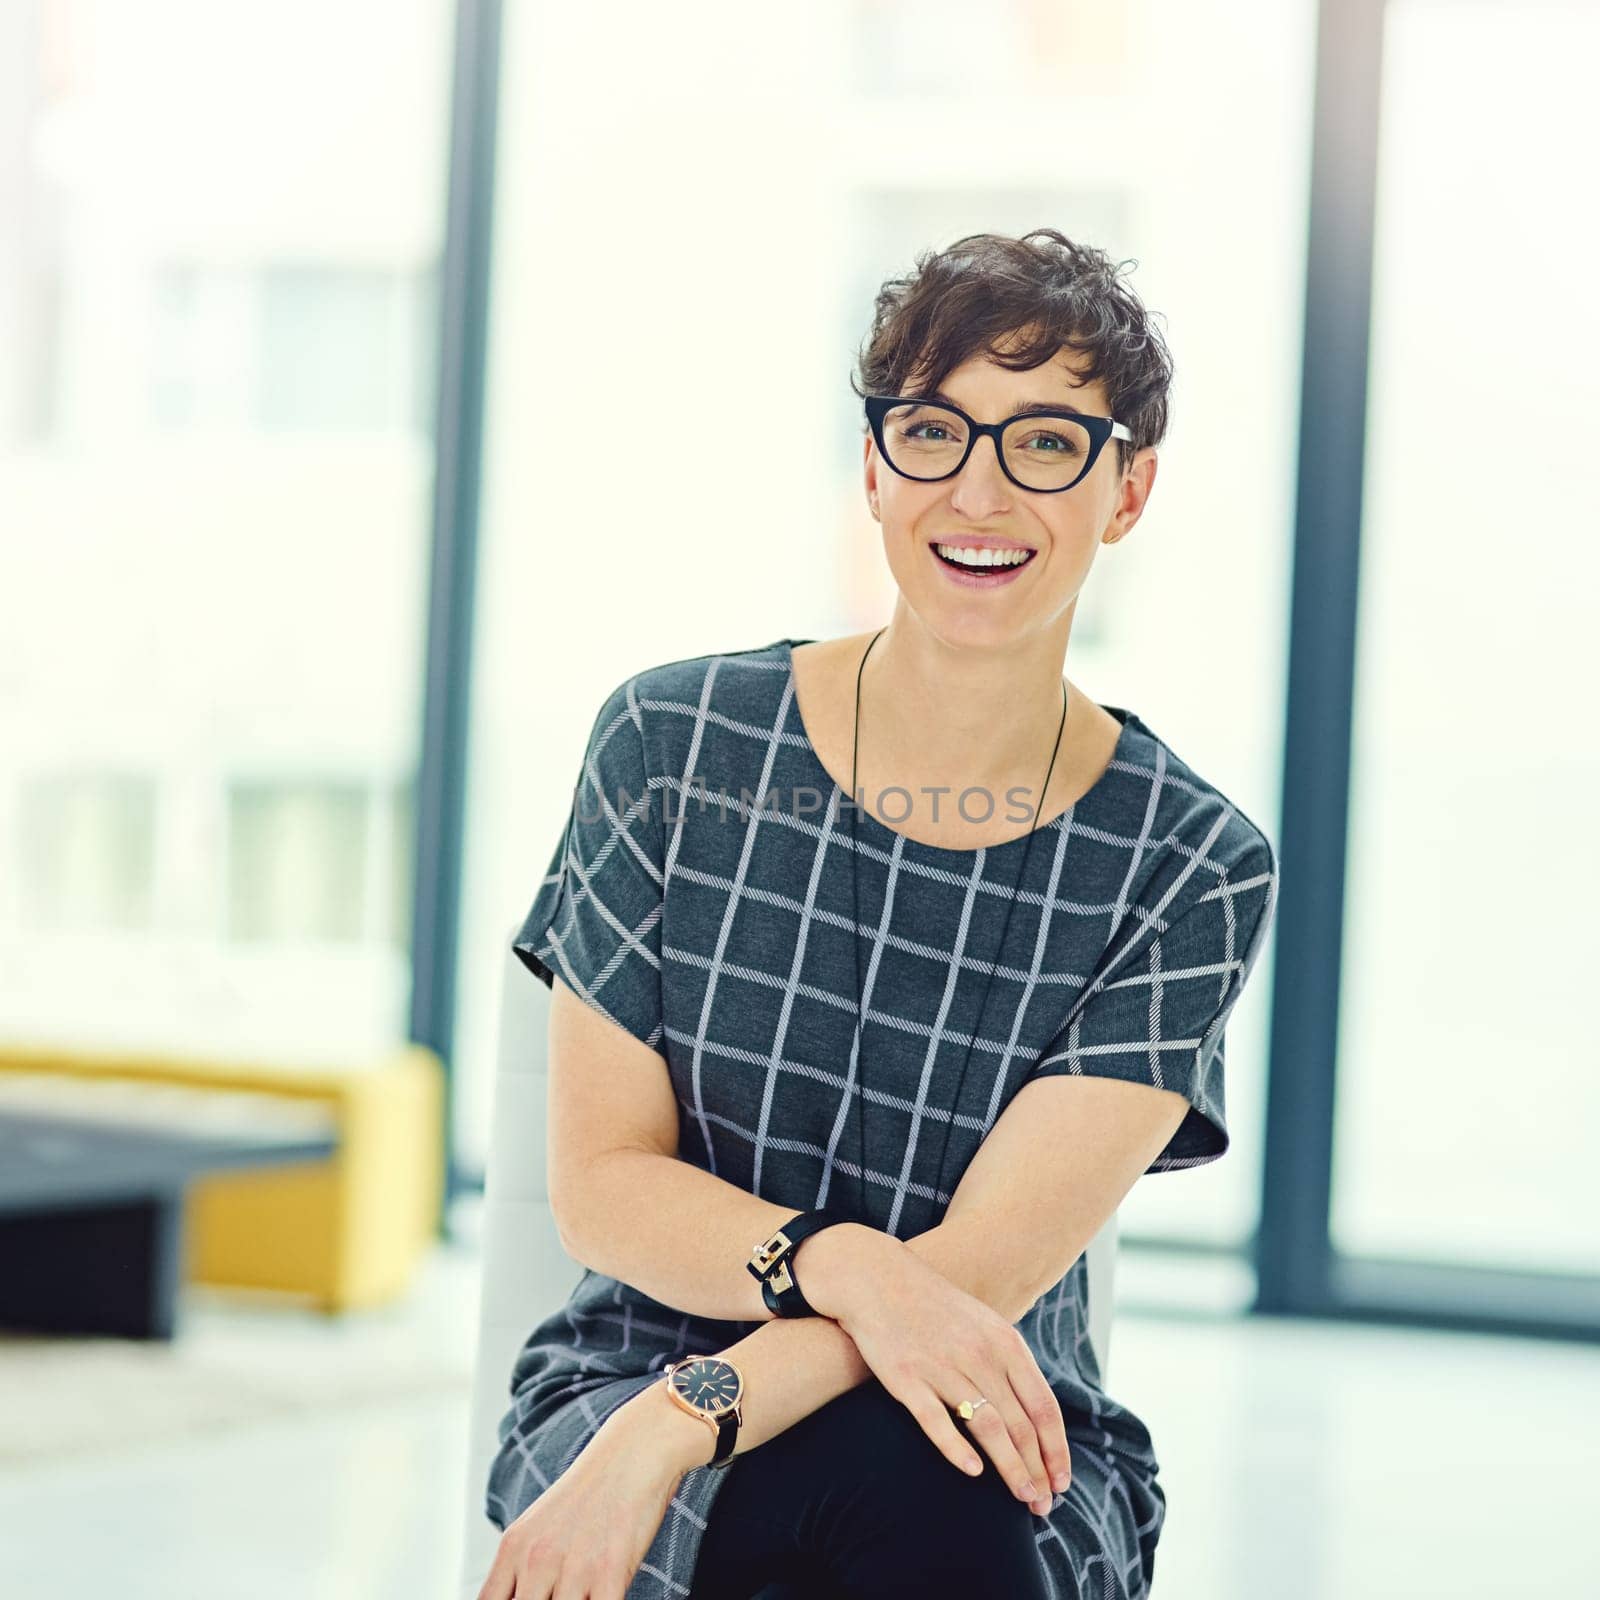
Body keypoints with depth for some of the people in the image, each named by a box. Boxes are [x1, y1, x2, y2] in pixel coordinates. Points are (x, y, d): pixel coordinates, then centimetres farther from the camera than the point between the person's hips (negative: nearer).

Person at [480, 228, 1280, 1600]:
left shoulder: (1195, 871, -5)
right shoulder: (672, 745, -2)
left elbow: (987, 1265, -14)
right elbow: (600, 1185, -3)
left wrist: (672, 1432, -27)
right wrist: (841, 1269, -23)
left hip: (997, 1448, 0)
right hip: (632, 1377, 0)